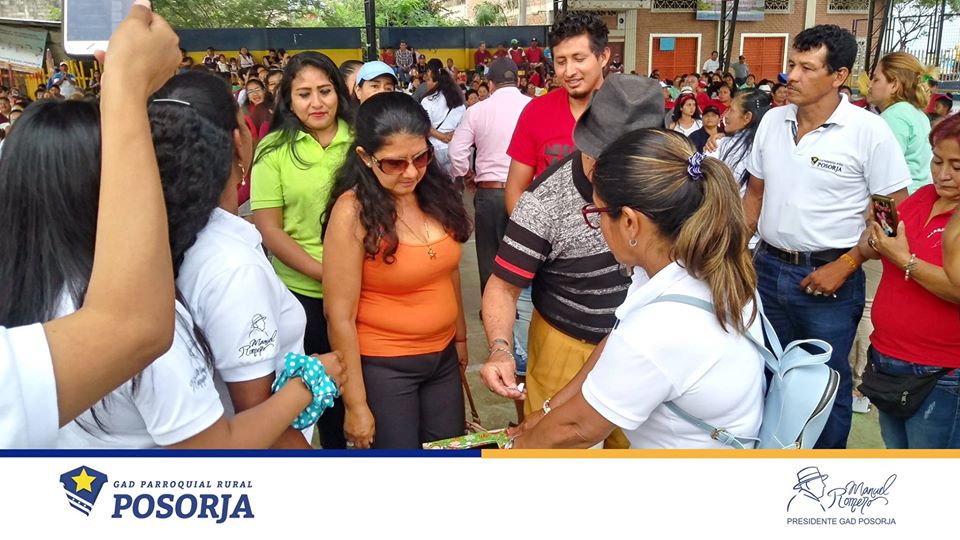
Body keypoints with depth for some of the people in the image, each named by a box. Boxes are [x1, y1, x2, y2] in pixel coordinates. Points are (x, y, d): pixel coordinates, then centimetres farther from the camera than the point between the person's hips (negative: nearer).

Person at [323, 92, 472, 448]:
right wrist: (356, 404, -14)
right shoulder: (353, 212, -19)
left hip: (443, 357, 6)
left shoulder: (436, 193, -2)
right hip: (384, 366, -5)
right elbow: (340, 316, -17)